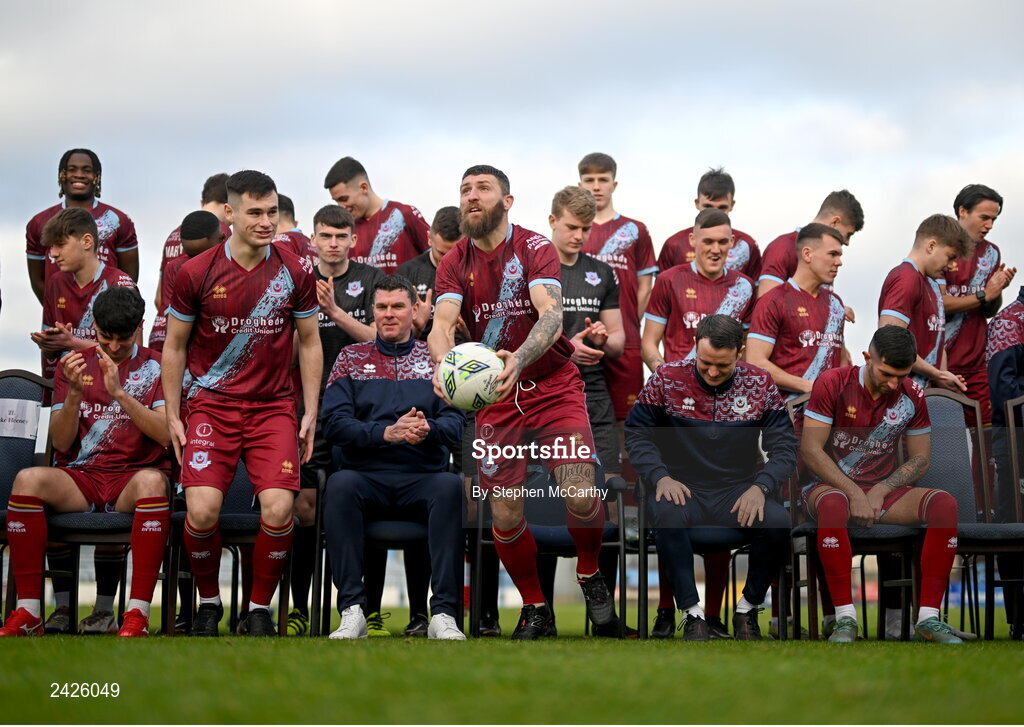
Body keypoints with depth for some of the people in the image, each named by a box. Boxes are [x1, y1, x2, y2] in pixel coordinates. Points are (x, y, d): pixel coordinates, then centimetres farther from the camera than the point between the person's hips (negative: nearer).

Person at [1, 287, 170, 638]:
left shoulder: (156, 367, 8)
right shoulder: (74, 364, 14)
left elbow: (166, 434, -7)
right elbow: (61, 443, 7)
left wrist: (119, 392, -16)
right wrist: (74, 392, -10)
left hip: (133, 477, -2)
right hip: (80, 477, 2)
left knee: (152, 480, -38)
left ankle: (138, 615, -39)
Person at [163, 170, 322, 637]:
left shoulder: (294, 272, 2)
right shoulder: (197, 273, -2)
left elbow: (309, 342, 12)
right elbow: (175, 345, 8)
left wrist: (310, 412, 6)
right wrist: (172, 415, 5)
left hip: (274, 406, 1)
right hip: (211, 405, -1)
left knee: (278, 509, -18)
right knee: (202, 511, -18)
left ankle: (260, 607, 5)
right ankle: (208, 602, 9)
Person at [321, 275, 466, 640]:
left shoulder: (436, 359, 16)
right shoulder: (351, 358, 14)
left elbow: (456, 422, 5)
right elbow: (334, 425, 1)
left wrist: (428, 430, -19)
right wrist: (387, 433, -15)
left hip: (423, 475, 0)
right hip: (367, 474, 0)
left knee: (450, 486, -34)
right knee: (340, 484, -34)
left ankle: (443, 615, -35)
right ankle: (352, 611, -32)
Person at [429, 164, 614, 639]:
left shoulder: (535, 248, -8)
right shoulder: (455, 263, 2)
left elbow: (551, 315, -24)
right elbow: (442, 321, -15)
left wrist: (520, 359, -45)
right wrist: (443, 362, -39)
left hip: (553, 386, -3)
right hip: (495, 398, 3)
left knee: (581, 497, -18)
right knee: (504, 516, -3)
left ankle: (588, 573, 13)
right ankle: (534, 608, 19)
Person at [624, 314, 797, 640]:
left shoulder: (760, 384, 3)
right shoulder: (667, 378, 0)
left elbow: (784, 446, 3)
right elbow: (636, 433, 4)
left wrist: (760, 487, -15)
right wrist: (660, 477, -13)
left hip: (738, 491, 1)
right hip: (683, 487, -1)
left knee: (778, 522, -30)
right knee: (666, 514, -38)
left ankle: (748, 608, -5)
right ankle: (692, 612, -24)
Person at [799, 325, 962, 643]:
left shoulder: (912, 396, 3)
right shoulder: (833, 384, -9)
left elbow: (920, 459, 7)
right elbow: (810, 449, -12)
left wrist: (880, 491, -11)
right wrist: (855, 493, -19)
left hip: (882, 490, 4)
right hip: (830, 485, -4)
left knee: (945, 503, -24)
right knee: (833, 504, -42)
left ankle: (928, 617, -26)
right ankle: (845, 618, -35)